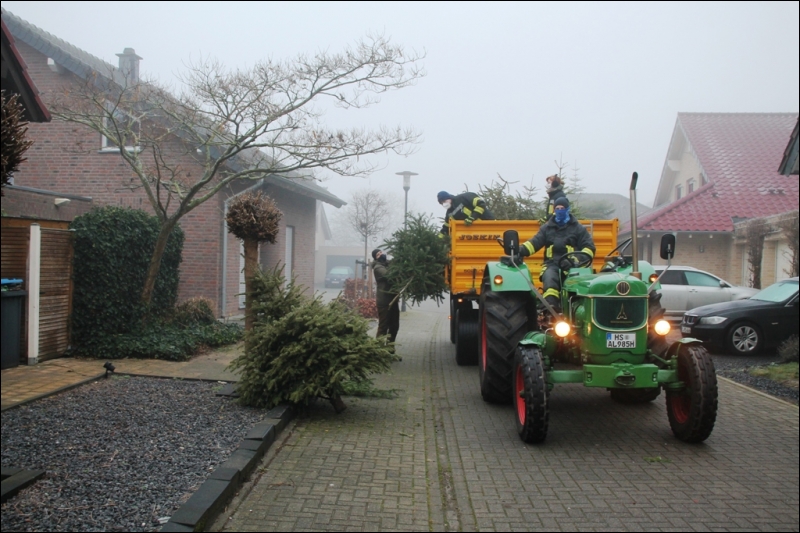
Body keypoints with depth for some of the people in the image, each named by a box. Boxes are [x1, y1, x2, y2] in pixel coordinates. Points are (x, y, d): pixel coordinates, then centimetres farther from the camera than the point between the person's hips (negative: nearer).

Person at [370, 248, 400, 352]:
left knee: (394, 325, 12)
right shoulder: (378, 267, -7)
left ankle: (390, 346, 22)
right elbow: (388, 274, -25)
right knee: (383, 325, -7)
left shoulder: (389, 264, 17)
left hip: (393, 298, 8)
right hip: (384, 300, -8)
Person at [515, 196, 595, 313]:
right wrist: (520, 252, -12)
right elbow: (534, 242, 7)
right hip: (552, 264, 1)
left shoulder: (578, 228, 15)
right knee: (550, 279, -31)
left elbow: (589, 247, 9)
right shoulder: (546, 228, 19)